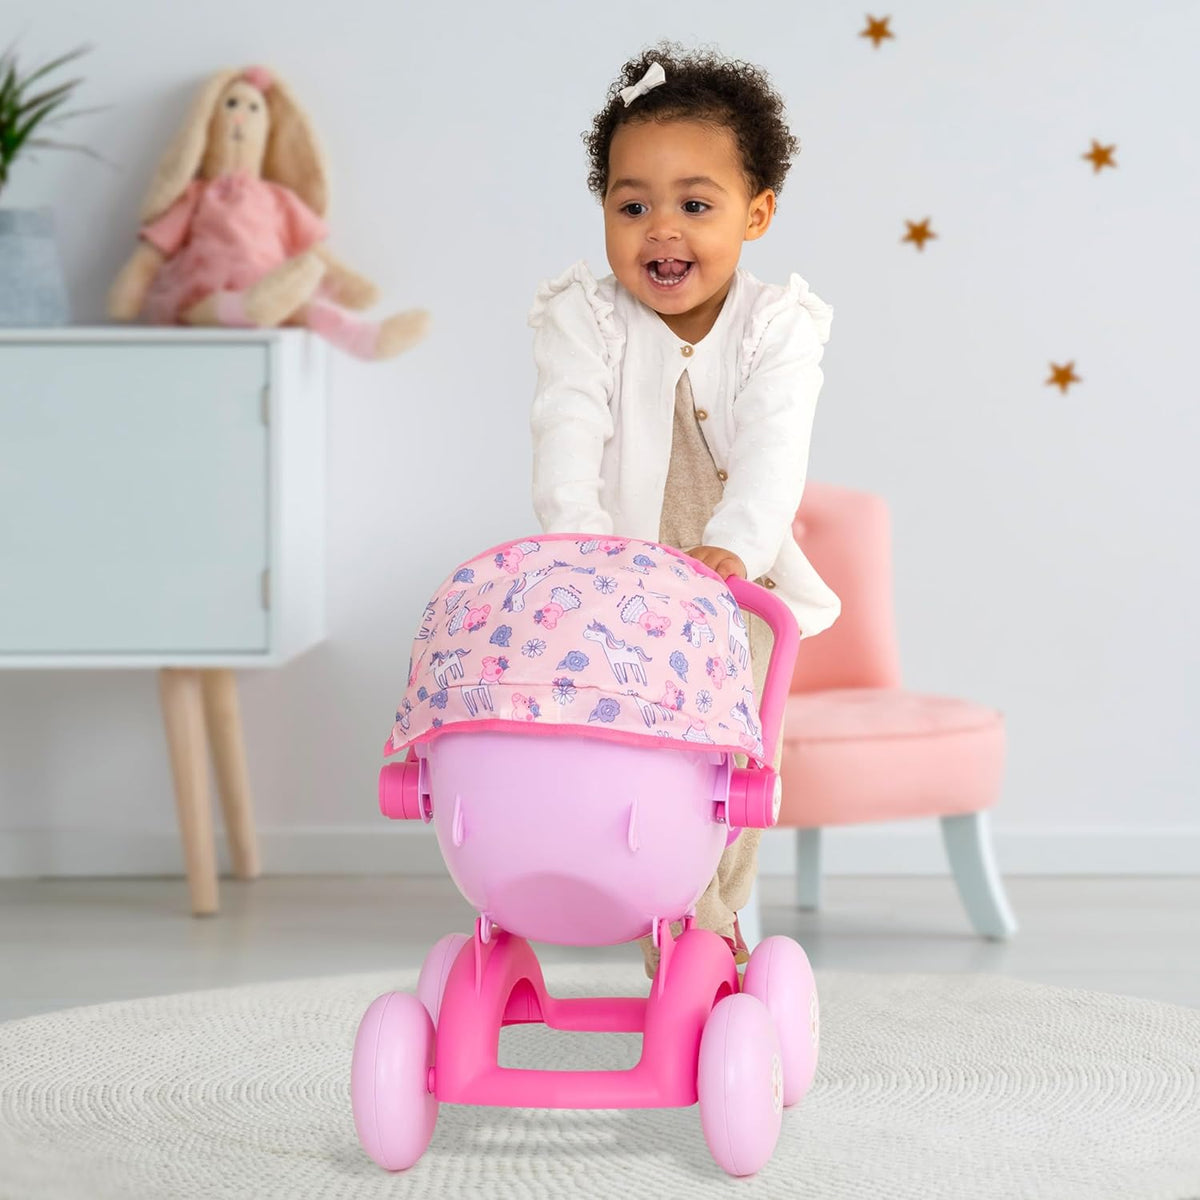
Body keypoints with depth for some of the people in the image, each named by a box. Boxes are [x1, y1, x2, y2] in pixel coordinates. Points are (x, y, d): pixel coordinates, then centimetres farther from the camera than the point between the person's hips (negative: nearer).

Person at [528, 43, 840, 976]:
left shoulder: (778, 326, -14)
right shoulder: (584, 319, -13)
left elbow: (774, 452, -28)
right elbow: (569, 435, -26)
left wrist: (734, 547, -46)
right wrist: (576, 535, -45)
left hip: (737, 590, 1)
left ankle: (708, 923, 32)